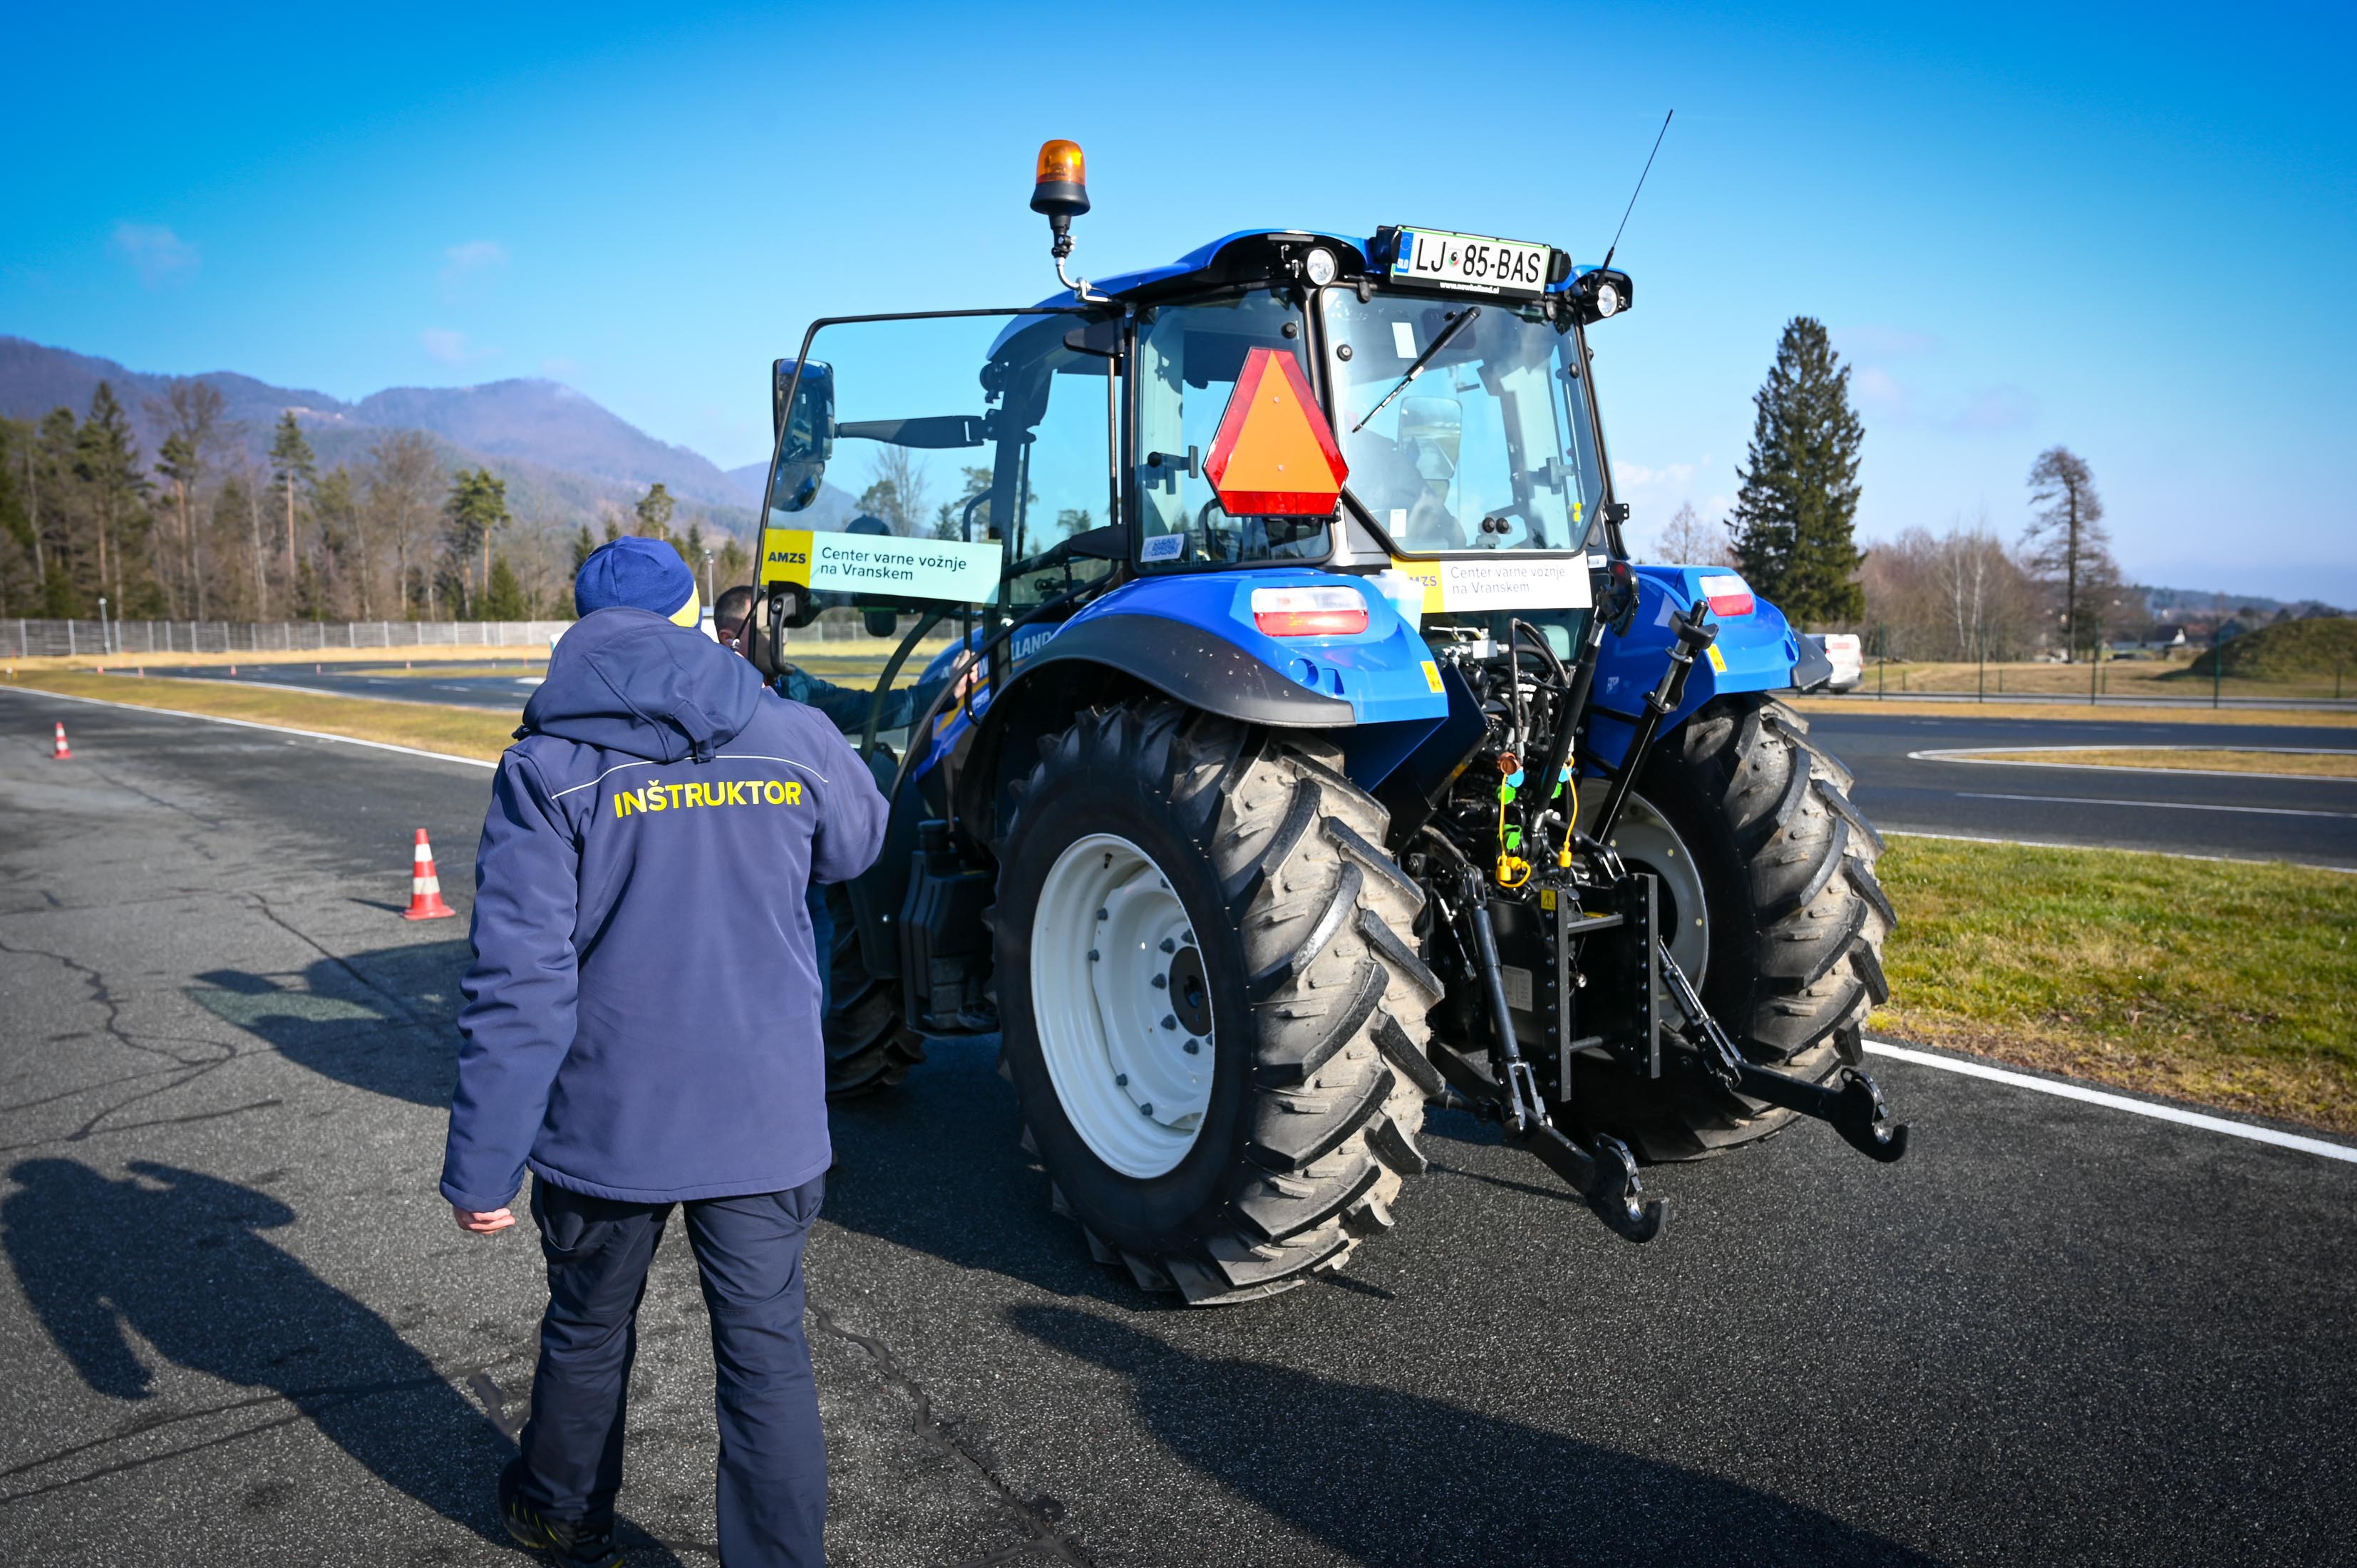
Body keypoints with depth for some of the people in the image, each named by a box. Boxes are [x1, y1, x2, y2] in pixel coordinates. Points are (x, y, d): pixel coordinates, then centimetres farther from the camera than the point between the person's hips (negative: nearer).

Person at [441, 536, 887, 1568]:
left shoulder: (547, 768, -11)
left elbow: (519, 982, -15)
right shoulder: (796, 741, -4)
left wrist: (482, 1165, -8)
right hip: (765, 1122, 0)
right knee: (767, 1354, 10)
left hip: (609, 1126, 0)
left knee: (588, 1331, 23)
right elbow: (857, 847, 18)